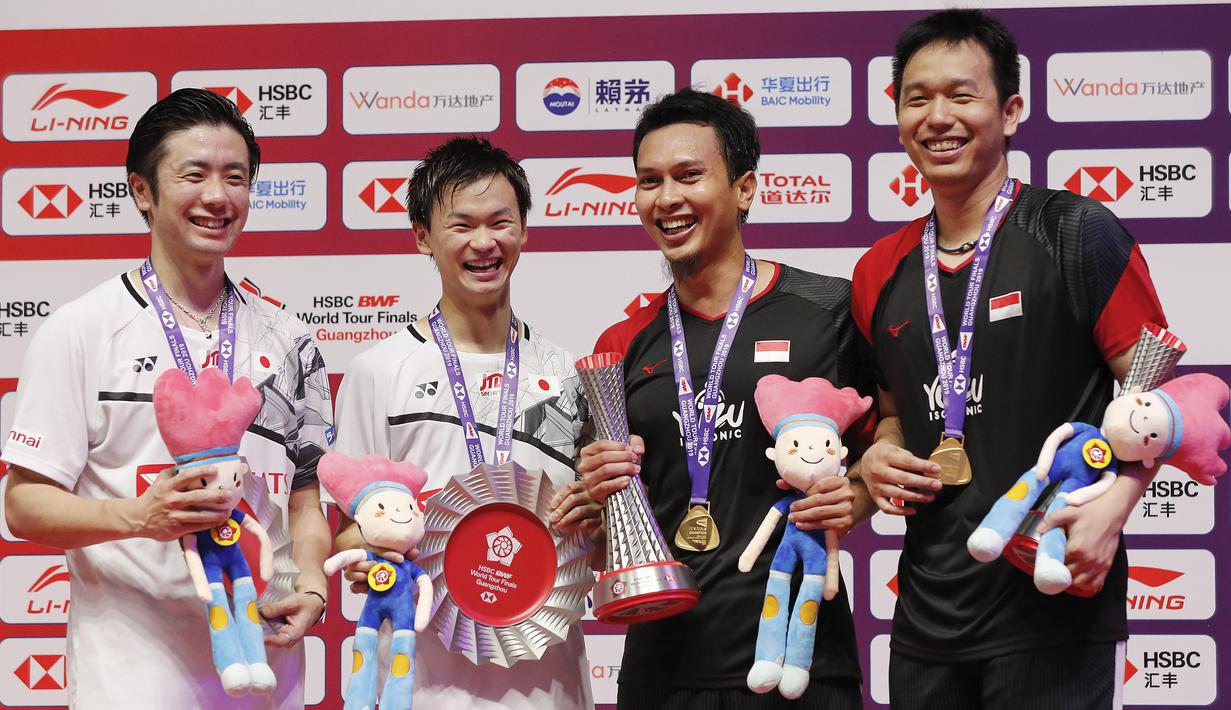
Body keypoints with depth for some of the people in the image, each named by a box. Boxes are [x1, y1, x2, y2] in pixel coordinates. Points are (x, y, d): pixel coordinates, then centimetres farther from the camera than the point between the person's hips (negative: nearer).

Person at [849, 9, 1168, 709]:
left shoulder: (1077, 235, -5)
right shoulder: (880, 273, 10)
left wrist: (1114, 505, -22)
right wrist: (879, 456, 2)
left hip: (1054, 607, -5)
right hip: (928, 618, 5)